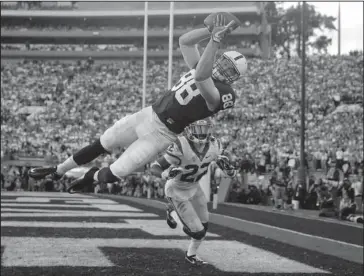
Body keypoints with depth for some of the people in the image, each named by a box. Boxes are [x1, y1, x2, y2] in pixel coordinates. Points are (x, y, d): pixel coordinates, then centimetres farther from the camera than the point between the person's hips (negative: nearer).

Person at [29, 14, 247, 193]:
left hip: (161, 134, -7)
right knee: (100, 146, 13)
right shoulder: (205, 70, 4)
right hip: (148, 115, 7)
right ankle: (58, 171, 32)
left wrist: (215, 40, -41)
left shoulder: (222, 94, -21)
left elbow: (200, 76, -40)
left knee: (112, 175, -4)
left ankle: (93, 177, 32)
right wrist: (212, 31, -8)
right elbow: (185, 41, 5)